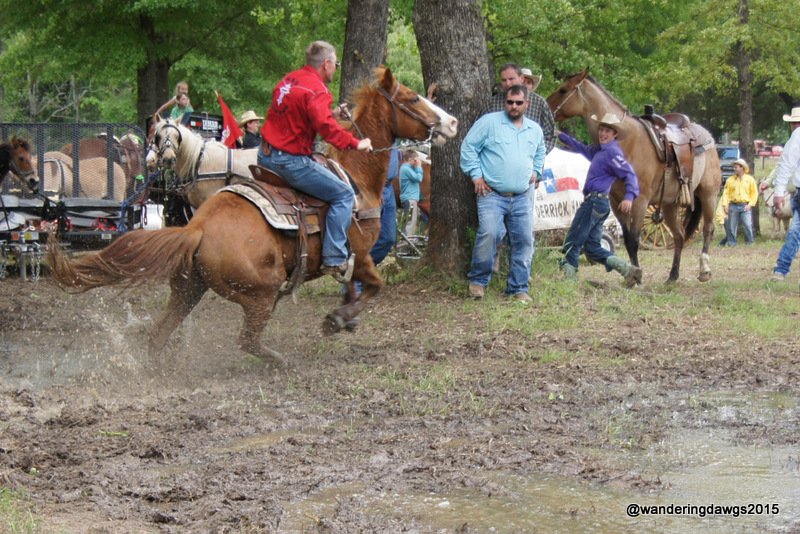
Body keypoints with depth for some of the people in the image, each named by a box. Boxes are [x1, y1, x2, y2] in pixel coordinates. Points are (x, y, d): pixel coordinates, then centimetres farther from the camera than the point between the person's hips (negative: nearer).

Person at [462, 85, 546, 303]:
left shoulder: (535, 130, 15)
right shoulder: (489, 122, -1)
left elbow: (540, 153, 36)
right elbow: (468, 147, 1)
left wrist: (535, 172, 20)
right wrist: (476, 175, -5)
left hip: (521, 198, 5)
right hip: (492, 195, -5)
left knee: (524, 241, 0)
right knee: (489, 233, -22)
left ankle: (518, 288, 11)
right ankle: (478, 280, -4)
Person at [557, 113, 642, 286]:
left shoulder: (613, 152, -10)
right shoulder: (599, 151, 19)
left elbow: (630, 175, -20)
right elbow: (582, 148, 39)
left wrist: (629, 197, -36)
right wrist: (561, 136, 45)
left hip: (595, 201, -10)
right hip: (593, 202, 10)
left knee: (572, 242, -5)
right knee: (592, 248, 9)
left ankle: (569, 278, -3)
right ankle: (629, 270, 2)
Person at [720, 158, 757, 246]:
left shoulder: (750, 179, 6)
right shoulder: (730, 180, 8)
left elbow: (754, 193, 5)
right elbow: (726, 193, 5)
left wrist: (750, 204, -5)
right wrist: (725, 205, -6)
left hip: (745, 206, -2)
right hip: (733, 206, 2)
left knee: (748, 225, -10)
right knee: (732, 226, 2)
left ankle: (749, 242, 2)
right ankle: (732, 242, 12)